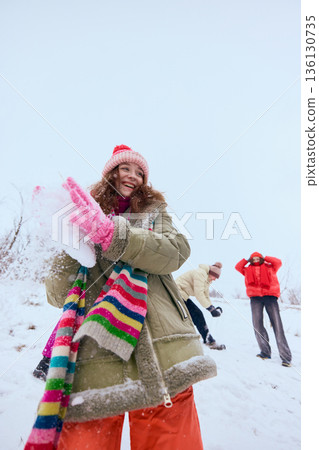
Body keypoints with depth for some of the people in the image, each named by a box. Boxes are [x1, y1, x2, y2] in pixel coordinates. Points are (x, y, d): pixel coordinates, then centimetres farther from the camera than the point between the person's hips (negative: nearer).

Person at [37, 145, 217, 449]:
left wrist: (110, 231, -17)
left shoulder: (153, 212, 18)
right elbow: (57, 295, 8)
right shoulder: (83, 215, 16)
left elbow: (175, 253, -6)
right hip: (95, 360, 0)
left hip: (161, 354, 1)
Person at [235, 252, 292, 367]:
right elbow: (238, 267, 17)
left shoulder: (270, 267, 19)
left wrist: (265, 258, 15)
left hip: (270, 296, -2)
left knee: (277, 325, -8)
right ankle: (265, 352, 2)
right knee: (257, 324, -8)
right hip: (255, 298, 2)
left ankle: (286, 357, -7)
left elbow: (278, 262, 6)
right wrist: (247, 260, 21)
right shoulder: (248, 270, 22)